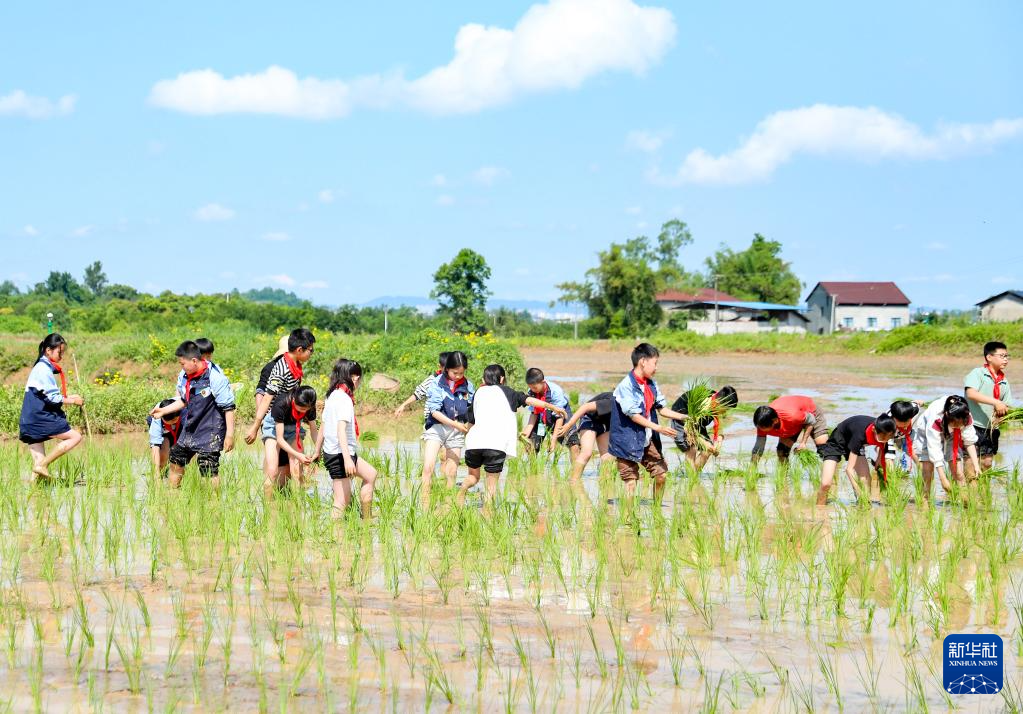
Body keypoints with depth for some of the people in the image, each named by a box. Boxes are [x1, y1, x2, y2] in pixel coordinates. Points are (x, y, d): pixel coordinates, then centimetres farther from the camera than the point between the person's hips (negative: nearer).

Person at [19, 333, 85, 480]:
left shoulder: (42, 368, 19)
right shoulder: (44, 369, -11)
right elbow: (53, 399, -15)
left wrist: (69, 397, 12)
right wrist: (73, 401, -4)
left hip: (30, 422, 10)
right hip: (41, 418, -10)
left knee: (38, 465, 7)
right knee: (75, 437, -9)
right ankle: (43, 465, -12)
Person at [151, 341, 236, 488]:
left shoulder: (215, 378, -20)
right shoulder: (184, 376, 1)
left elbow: (229, 408, -18)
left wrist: (230, 435, -19)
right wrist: (163, 411, 12)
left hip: (210, 432, -8)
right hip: (189, 430, 8)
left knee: (210, 472, -10)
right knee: (175, 462, 17)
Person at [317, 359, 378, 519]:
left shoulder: (332, 396, 11)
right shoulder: (344, 398, -16)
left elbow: (323, 427, 17)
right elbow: (341, 429, -26)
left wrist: (317, 452, 24)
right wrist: (347, 459, -32)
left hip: (330, 452, 10)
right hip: (339, 454, -10)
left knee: (371, 474, 21)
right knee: (343, 501, -6)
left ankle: (366, 519, 27)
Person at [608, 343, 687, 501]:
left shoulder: (651, 385, 7)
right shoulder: (626, 386, -18)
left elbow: (661, 409, 13)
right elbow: (634, 415, -20)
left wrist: (685, 417, 5)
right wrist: (658, 428, -22)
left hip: (648, 440, 8)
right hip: (629, 440, -8)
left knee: (661, 473, 7)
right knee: (631, 480, -5)